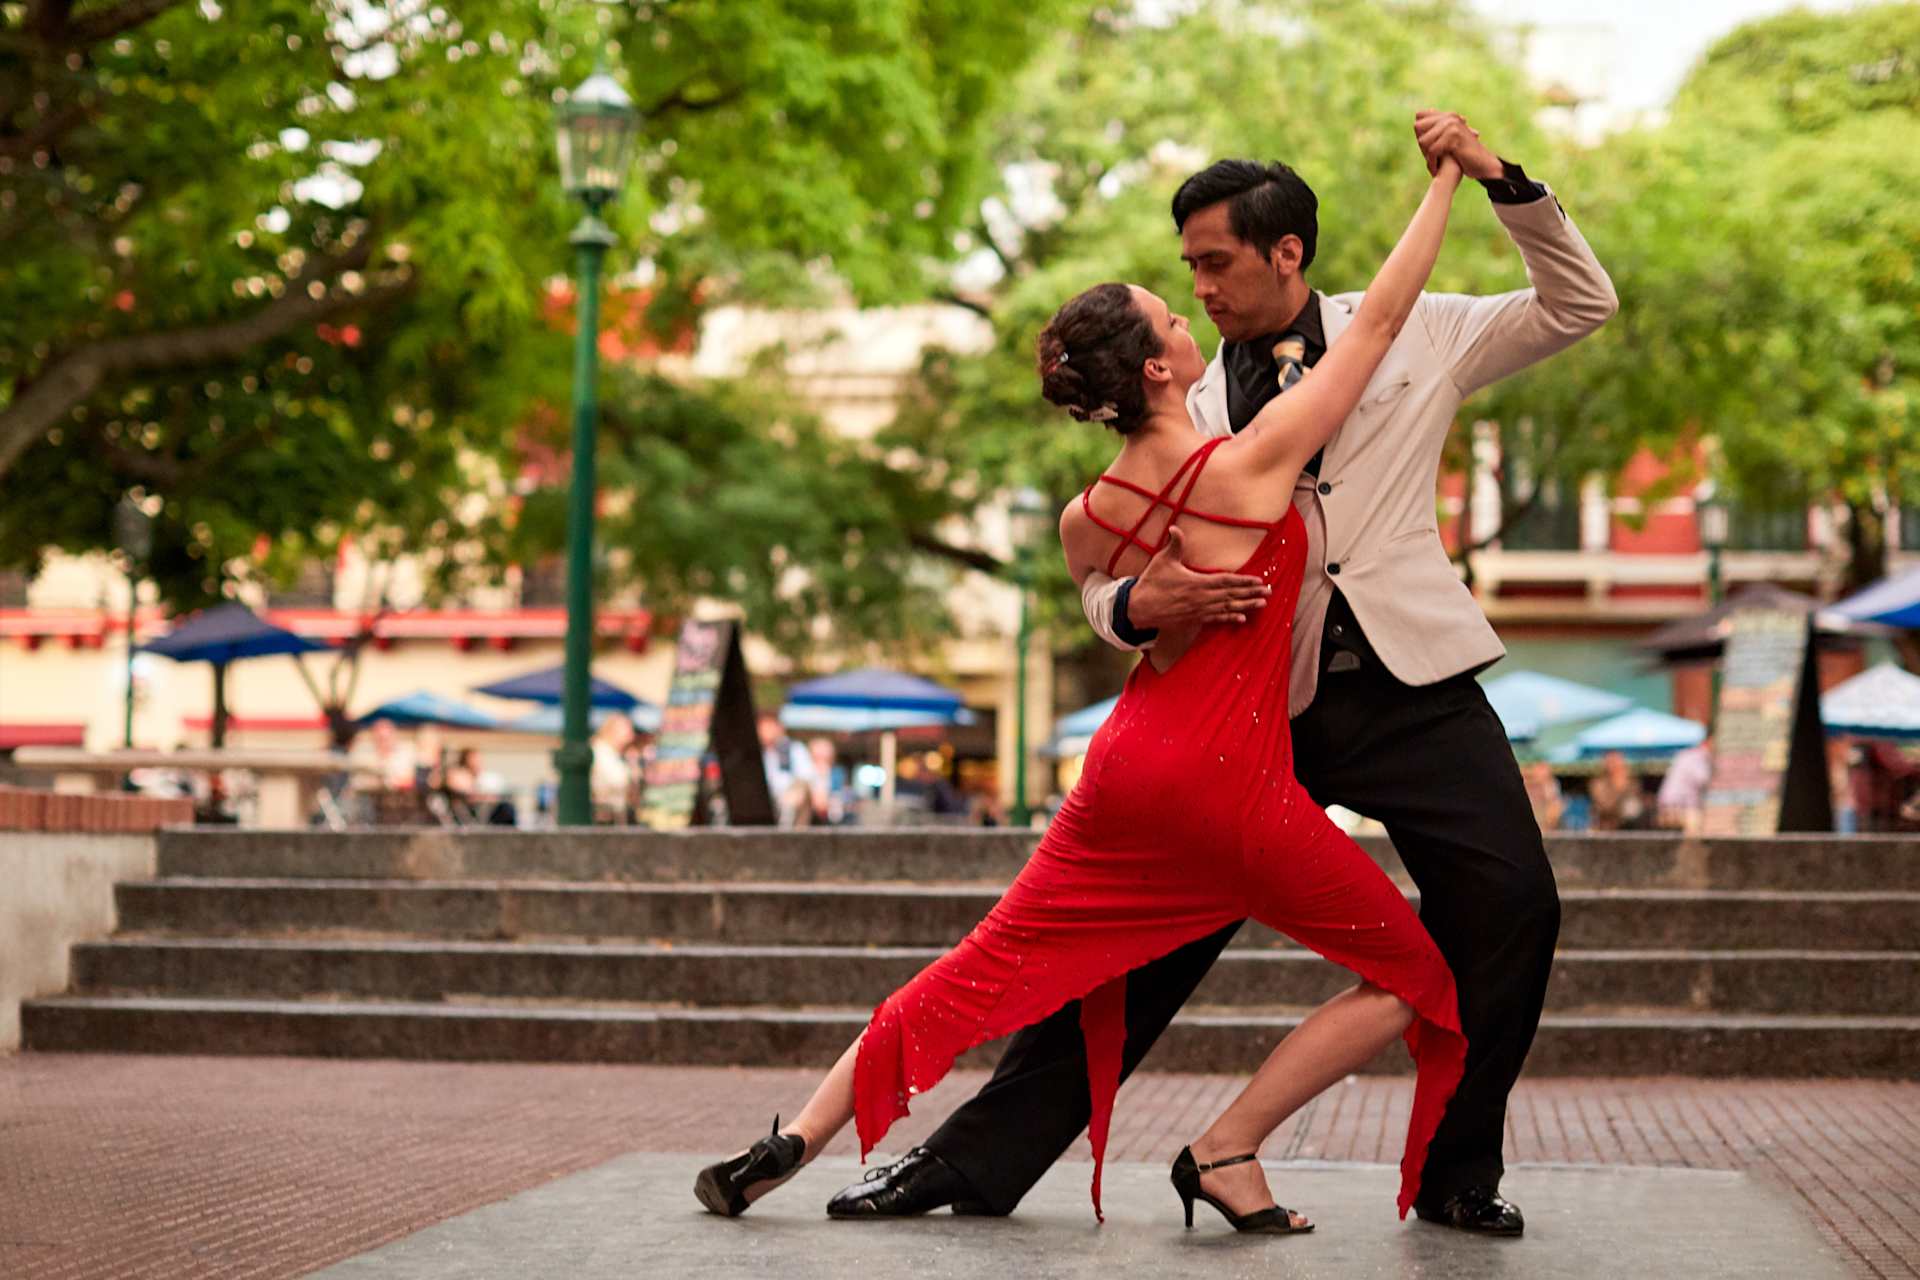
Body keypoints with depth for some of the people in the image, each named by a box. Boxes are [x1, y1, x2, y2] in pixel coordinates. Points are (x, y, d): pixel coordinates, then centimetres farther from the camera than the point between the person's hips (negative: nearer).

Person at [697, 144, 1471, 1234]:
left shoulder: (1085, 520, 1)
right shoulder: (1252, 465, -13)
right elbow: (1382, 320, -5)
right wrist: (1448, 178, 3)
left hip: (1129, 768, 5)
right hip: (1235, 785, -5)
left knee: (984, 970, 16)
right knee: (1411, 975, 9)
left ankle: (800, 1137, 14)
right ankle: (1228, 1152, 2)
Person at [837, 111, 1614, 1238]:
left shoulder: (1411, 337, 9)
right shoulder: (1195, 411, 13)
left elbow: (1581, 305, 11)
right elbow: (1108, 572, 8)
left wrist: (1500, 177, -2)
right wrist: (1140, 607, -18)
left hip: (1411, 688, -1)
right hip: (1261, 702, 1)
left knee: (1511, 907, -15)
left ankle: (1460, 1173, 5)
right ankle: (978, 1158, 5)